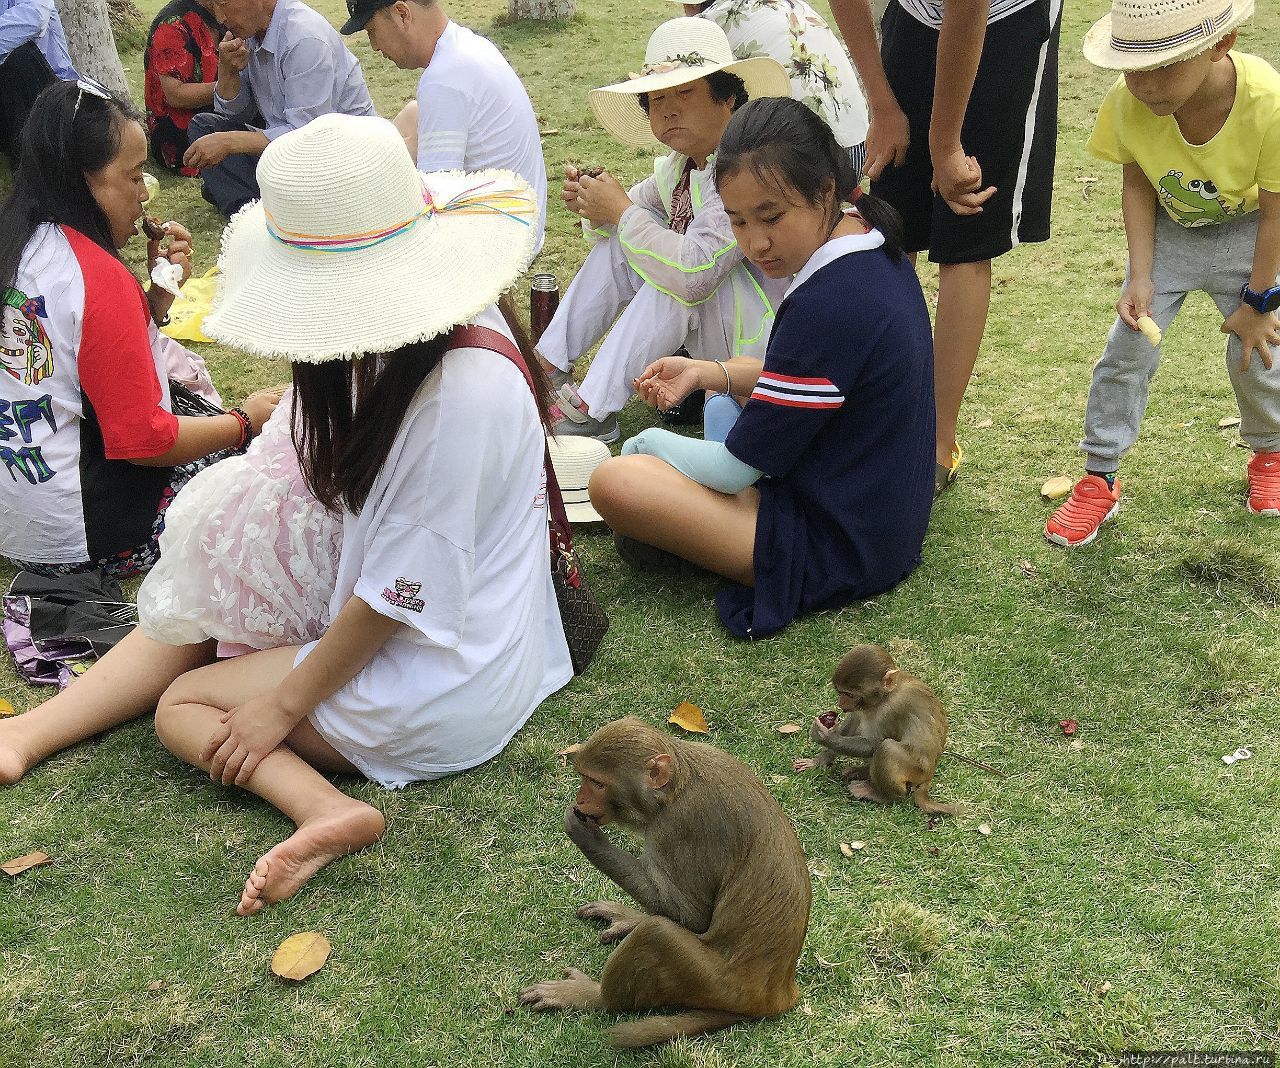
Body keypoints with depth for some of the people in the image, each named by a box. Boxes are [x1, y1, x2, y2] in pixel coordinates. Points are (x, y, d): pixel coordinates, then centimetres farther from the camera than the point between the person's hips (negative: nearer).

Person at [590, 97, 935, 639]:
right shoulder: (878, 251, 0)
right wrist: (707, 372, 3)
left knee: (614, 483, -20)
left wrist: (643, 443, -1)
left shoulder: (827, 306, -29)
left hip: (841, 549, -10)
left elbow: (736, 468, -20)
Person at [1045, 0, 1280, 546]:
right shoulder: (1128, 102, -30)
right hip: (1167, 229, 2)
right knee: (1127, 348, -6)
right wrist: (1141, 277, -16)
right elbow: (1138, 186, -11)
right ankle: (1099, 479, 8)